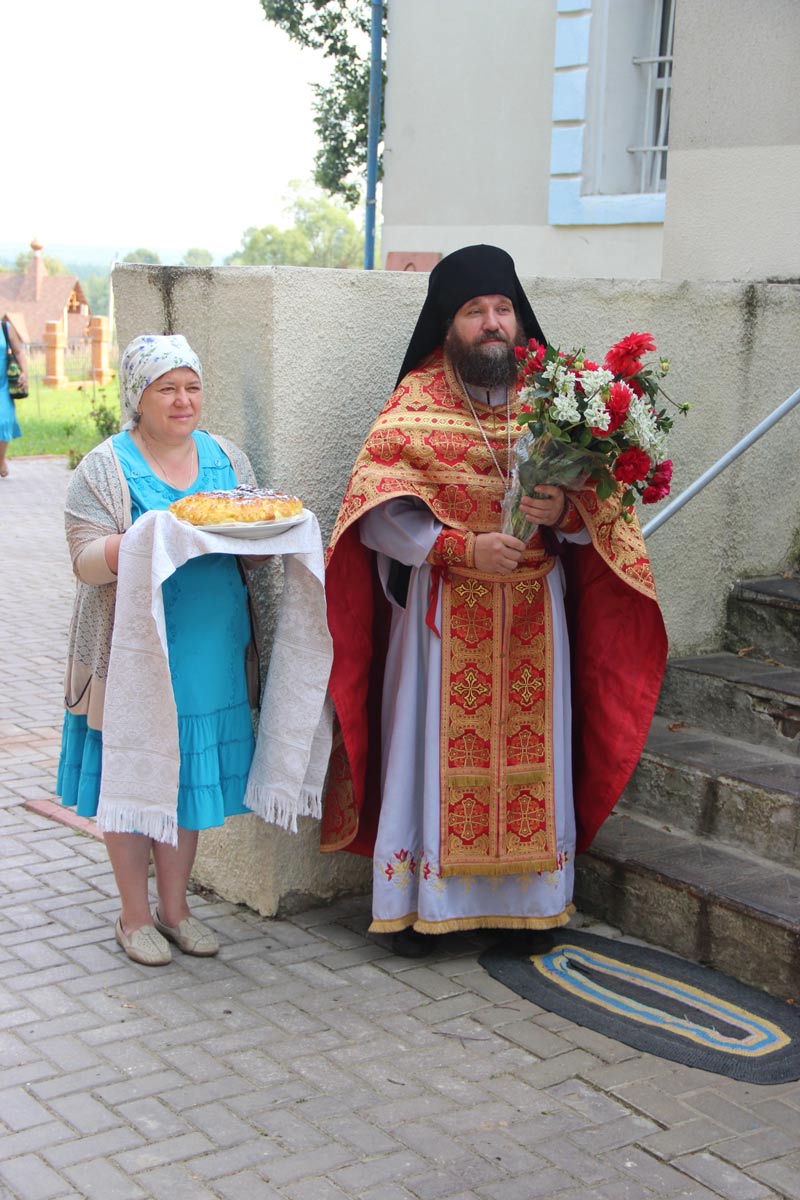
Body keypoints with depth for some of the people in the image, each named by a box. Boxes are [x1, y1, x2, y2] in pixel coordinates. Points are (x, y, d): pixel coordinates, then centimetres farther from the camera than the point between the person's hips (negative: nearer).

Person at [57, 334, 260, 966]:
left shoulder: (227, 458, 9)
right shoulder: (104, 468, -4)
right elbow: (87, 560, -11)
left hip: (208, 653, 4)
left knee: (191, 772, 10)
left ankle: (174, 906, 26)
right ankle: (135, 915, 19)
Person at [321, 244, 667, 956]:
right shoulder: (415, 403, -2)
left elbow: (603, 505, 8)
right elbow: (376, 511, -10)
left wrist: (565, 511, -14)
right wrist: (462, 548, -20)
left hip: (533, 612, 3)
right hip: (441, 611, -2)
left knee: (530, 748, 7)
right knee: (437, 746, 1)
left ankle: (530, 902, 20)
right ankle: (421, 902, 15)